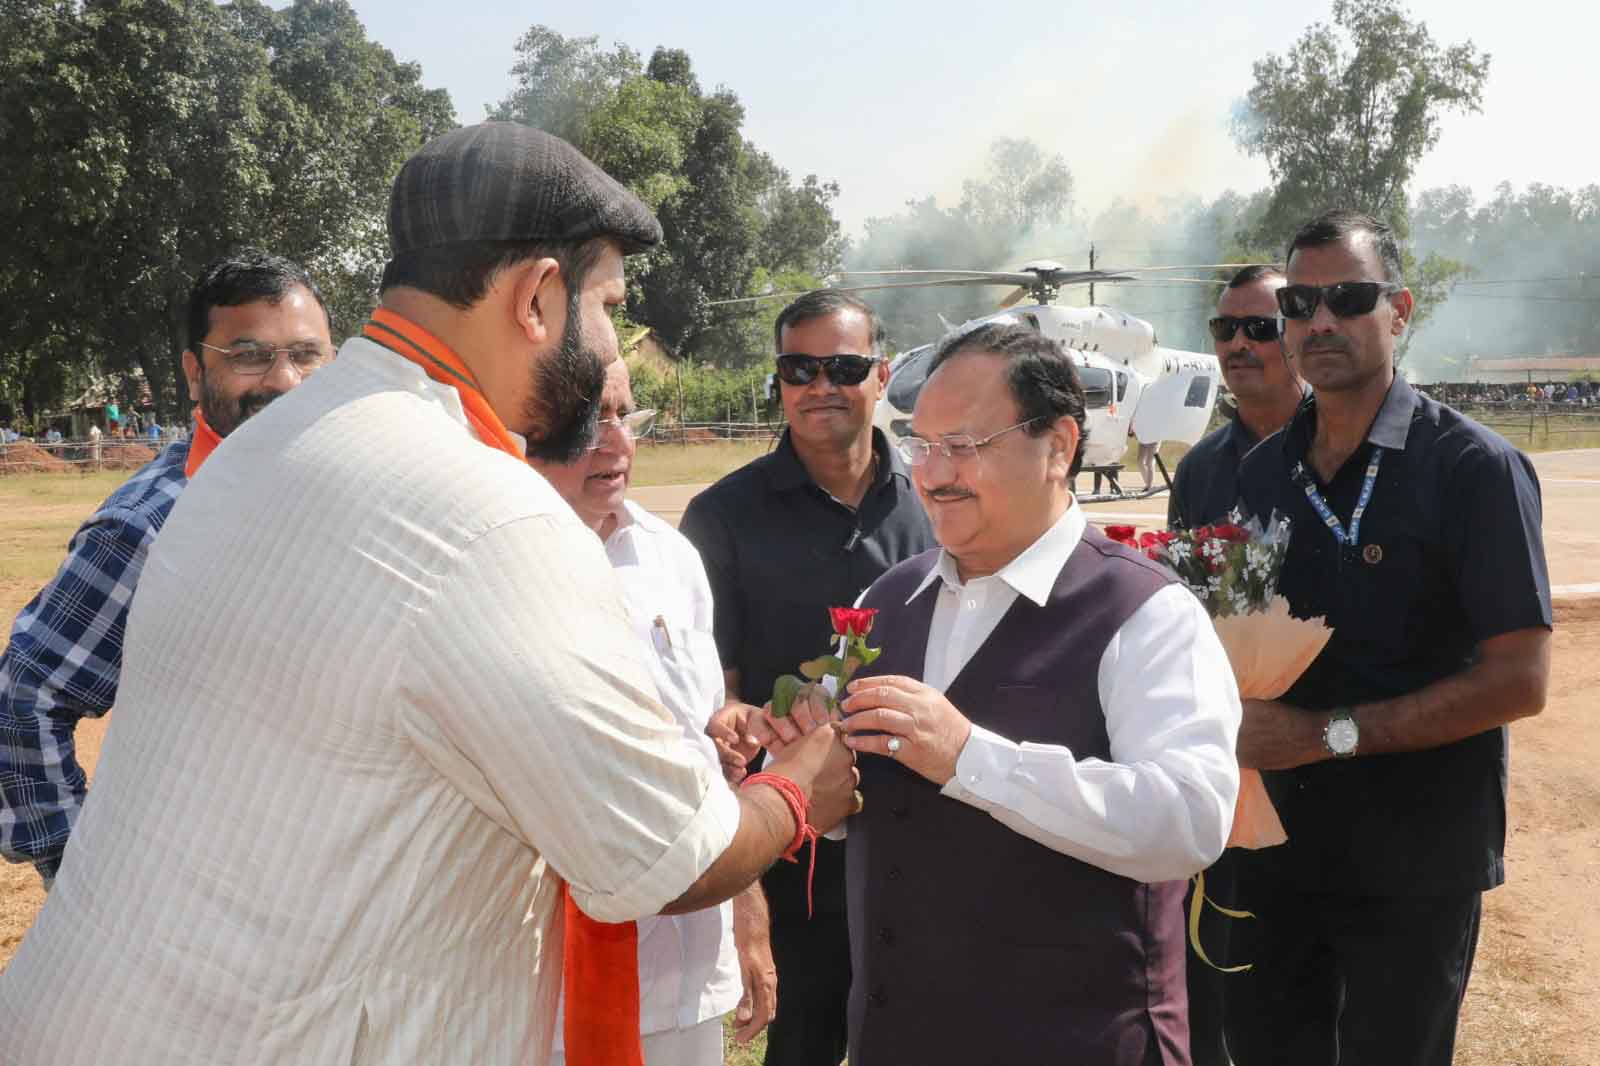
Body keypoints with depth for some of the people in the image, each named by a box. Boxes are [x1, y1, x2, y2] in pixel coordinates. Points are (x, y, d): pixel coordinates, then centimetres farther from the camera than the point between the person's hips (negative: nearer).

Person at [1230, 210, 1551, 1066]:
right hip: (1284, 845, 5)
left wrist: (1330, 733, -22)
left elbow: (1519, 679, -18)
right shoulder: (1264, 470, 4)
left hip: (1415, 866, -5)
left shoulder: (1473, 468, -13)